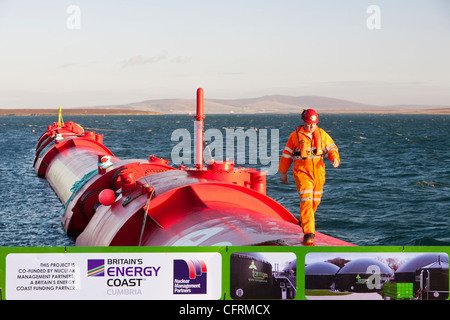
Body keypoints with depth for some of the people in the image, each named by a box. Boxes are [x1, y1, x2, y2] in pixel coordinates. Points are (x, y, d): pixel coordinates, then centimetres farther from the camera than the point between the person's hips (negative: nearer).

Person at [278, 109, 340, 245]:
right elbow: (287, 155, 5)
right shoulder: (295, 136, -3)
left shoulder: (322, 134, 4)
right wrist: (283, 172, 10)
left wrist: (335, 158, -15)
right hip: (302, 172, -4)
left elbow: (331, 148, 7)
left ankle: (304, 220, 44)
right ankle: (308, 233, -20)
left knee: (315, 200, 15)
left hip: (318, 172, 4)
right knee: (306, 200, -15)